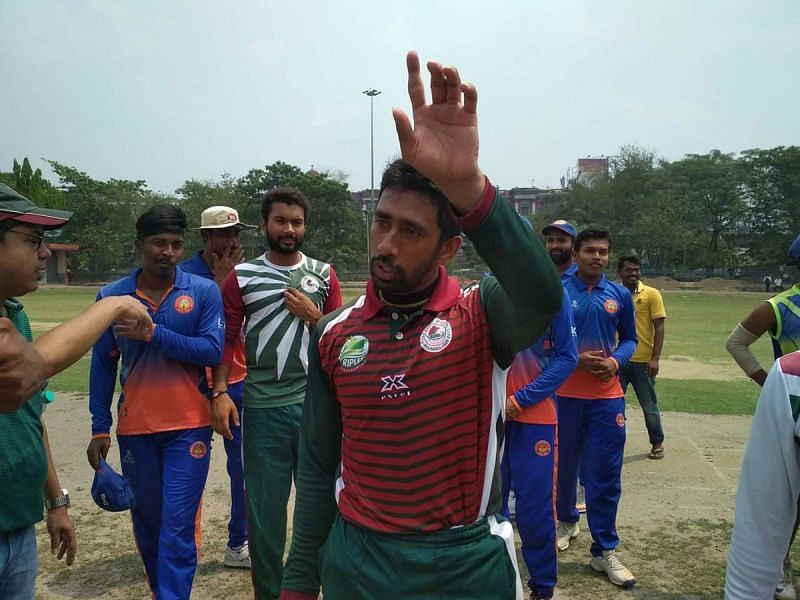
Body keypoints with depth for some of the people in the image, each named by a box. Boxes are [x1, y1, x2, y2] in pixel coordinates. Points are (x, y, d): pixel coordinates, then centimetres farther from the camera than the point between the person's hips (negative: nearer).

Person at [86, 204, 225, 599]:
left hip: (188, 427, -2)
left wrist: (152, 333, -19)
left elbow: (212, 351, -13)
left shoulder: (203, 292, -4)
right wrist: (100, 429, 5)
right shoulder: (111, 296, 1)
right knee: (147, 521, 15)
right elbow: (102, 366, 6)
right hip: (135, 429, 3)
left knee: (178, 523, -3)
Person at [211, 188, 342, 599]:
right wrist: (220, 392, -9)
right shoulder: (242, 277, 4)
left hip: (314, 404, 1)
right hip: (263, 407, -1)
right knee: (264, 504, 9)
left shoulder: (323, 275, 8)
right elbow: (227, 340, 1)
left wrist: (313, 316, -6)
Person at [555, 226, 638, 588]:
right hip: (565, 394, -1)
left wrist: (616, 361, -8)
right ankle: (566, 520, 39)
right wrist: (575, 358, -15)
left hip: (607, 396, 2)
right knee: (565, 464, 13)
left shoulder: (620, 296, 5)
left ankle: (604, 551, 13)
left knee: (605, 473, 2)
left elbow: (630, 339, 13)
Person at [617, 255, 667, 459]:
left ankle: (657, 444, 27)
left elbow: (659, 328, -6)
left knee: (649, 406, 10)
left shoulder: (651, 294, -4)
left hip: (642, 361, -3)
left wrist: (655, 358, -14)